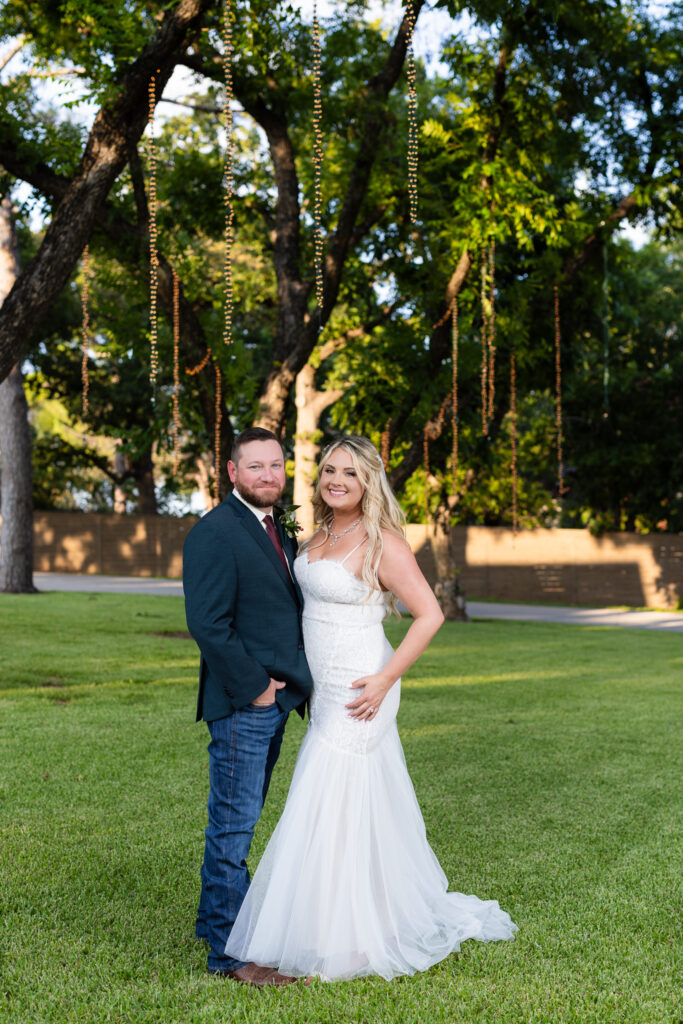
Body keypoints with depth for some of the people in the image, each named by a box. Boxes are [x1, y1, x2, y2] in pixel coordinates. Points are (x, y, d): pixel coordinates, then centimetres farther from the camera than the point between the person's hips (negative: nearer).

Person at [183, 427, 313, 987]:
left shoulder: (279, 534, 16)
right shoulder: (214, 533, -14)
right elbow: (208, 624, -19)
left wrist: (291, 686, 10)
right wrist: (253, 687, -16)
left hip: (274, 702, 9)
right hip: (241, 704, -9)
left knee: (238, 819, 18)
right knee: (234, 824, -2)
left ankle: (214, 917, 32)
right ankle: (230, 951, 6)